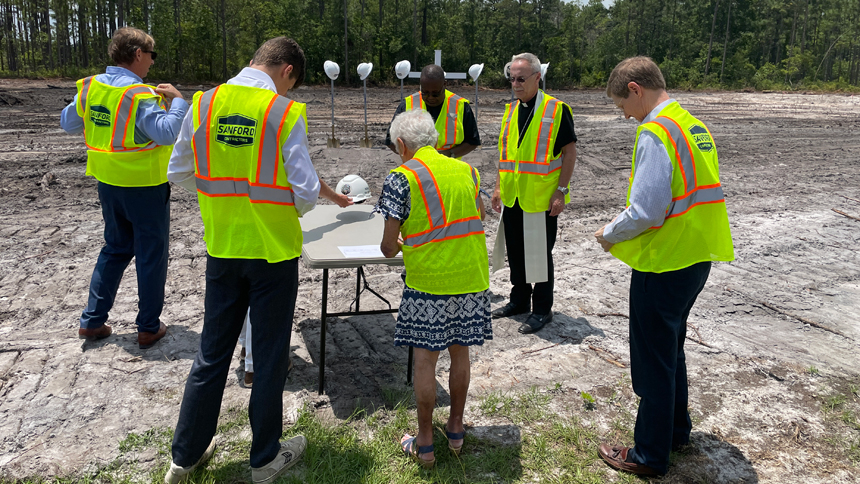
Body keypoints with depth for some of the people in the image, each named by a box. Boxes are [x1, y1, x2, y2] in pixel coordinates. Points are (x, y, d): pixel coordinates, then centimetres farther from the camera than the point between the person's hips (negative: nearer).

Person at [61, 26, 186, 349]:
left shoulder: (89, 88, 2)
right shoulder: (139, 94, -20)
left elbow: (68, 124, 14)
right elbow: (168, 132, -31)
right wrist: (176, 99, -17)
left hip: (108, 185, 7)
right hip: (145, 187, -7)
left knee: (116, 248, 22)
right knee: (151, 255, 6)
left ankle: (92, 321, 23)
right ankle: (148, 328, 15)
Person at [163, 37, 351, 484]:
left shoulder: (203, 104, -2)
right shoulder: (285, 113, -15)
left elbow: (178, 174, 6)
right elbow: (306, 193, -15)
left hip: (222, 248, 4)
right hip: (273, 250, -4)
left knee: (212, 352, 18)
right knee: (269, 356, 11)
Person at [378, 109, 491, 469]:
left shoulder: (402, 177, -8)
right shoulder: (465, 170, 8)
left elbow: (389, 246, -8)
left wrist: (397, 247, 14)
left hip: (428, 281, -5)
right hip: (472, 278, 5)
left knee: (425, 358, 7)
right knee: (459, 352, 16)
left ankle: (424, 444, 18)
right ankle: (456, 430, 31)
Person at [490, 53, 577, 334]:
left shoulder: (556, 110, -9)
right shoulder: (511, 111, 10)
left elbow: (569, 152, -9)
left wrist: (561, 191, -14)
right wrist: (498, 187, 13)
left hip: (541, 199, -6)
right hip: (512, 198, 6)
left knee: (539, 254, 2)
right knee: (515, 252, 15)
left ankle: (542, 310, 15)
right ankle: (519, 300, 31)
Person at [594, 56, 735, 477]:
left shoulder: (655, 133, -20)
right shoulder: (694, 126, 9)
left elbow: (647, 211, -25)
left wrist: (610, 234, -7)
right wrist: (625, 224, 12)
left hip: (662, 265, -9)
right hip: (696, 260, 9)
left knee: (654, 362, 6)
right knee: (671, 350, 25)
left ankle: (649, 455, 23)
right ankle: (675, 430, 42)